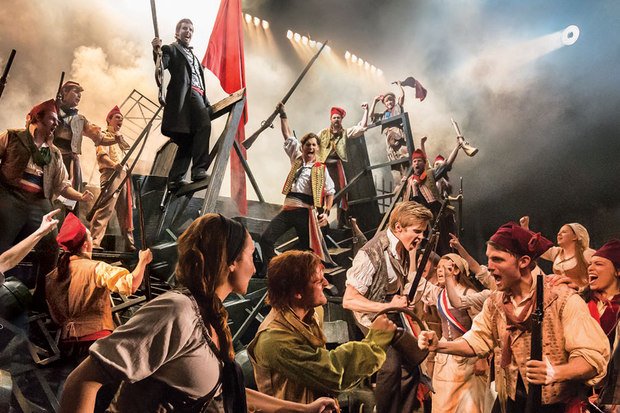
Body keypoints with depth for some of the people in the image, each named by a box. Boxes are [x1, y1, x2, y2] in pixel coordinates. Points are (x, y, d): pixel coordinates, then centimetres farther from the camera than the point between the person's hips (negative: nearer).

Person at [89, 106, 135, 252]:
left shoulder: (120, 138, 28)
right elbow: (102, 155, -11)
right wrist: (114, 164, -28)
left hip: (123, 174, 8)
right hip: (111, 174, -8)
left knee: (125, 210, 6)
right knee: (105, 208, -18)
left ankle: (129, 244, 7)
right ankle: (94, 241, -21)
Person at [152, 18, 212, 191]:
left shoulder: (193, 56, 35)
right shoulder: (171, 49, 13)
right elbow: (161, 65, -7)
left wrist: (207, 104, 16)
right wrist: (157, 51, -29)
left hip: (197, 96, 8)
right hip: (185, 94, -8)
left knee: (187, 141, 0)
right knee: (204, 124, -30)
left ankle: (174, 180, -1)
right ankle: (199, 169, -35)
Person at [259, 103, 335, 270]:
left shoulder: (321, 168, 3)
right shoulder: (297, 159, 15)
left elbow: (330, 192, 6)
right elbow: (288, 136, 21)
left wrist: (326, 212, -6)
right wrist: (283, 115, 24)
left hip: (306, 211, -4)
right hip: (288, 209, 4)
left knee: (307, 248, -1)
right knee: (266, 239, -7)